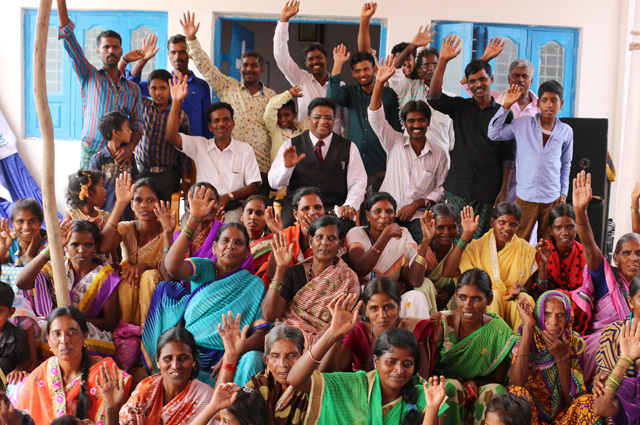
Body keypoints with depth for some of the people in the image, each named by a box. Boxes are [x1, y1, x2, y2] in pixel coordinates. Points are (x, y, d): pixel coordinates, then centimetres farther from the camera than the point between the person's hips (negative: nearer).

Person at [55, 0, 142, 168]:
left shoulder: (133, 89, 14)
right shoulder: (89, 76, 8)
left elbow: (137, 123, 8)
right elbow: (67, 34, 3)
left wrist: (130, 147, -12)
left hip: (121, 156, 2)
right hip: (92, 154, -2)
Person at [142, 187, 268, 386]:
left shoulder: (253, 284, 8)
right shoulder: (203, 268, 8)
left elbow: (261, 333, -2)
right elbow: (172, 267, -16)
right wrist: (193, 219, -21)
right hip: (190, 353, 2)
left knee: (252, 359, -32)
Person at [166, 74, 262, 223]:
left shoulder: (245, 149, 9)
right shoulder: (200, 145, 13)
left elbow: (254, 186, 5)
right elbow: (172, 136, -2)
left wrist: (229, 196, -11)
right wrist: (176, 101, -8)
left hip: (232, 208, -2)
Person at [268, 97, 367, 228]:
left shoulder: (349, 147, 12)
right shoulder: (290, 146, 10)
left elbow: (358, 182, 6)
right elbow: (274, 183, 3)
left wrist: (350, 206, -13)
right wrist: (287, 166, -18)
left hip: (335, 208, 1)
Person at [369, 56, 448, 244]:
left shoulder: (439, 154, 11)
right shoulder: (395, 142, 10)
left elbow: (441, 188, 9)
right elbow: (375, 117, -1)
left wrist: (417, 204, -5)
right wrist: (379, 82, -11)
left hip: (419, 216, 0)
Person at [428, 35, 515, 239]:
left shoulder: (503, 114, 7)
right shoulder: (459, 107, 10)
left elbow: (508, 156, 6)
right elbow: (433, 97, -7)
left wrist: (504, 190, 1)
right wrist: (443, 61, -14)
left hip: (488, 192, -1)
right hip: (458, 189, 1)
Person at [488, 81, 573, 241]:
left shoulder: (566, 131, 7)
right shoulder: (522, 124, 1)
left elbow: (566, 164, 16)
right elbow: (493, 134, -2)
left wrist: (563, 192, 12)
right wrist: (506, 106, -6)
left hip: (552, 198, 2)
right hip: (525, 197, -2)